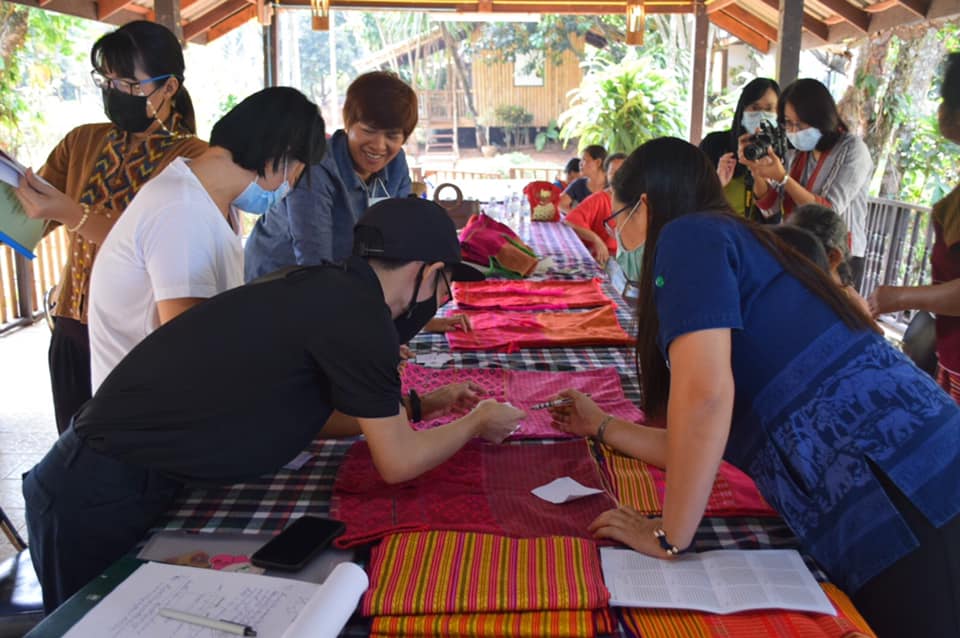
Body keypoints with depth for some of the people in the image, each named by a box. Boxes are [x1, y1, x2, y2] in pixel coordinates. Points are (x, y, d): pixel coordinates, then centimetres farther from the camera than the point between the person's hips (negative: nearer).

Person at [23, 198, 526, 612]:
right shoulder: (357, 311, -22)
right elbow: (399, 462, -13)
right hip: (100, 500, -8)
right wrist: (475, 423, 5)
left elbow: (313, 415, 19)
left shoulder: (325, 288, 5)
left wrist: (419, 404, 23)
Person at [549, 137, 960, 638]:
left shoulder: (690, 236, -5)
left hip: (902, 508, -9)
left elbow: (705, 394, -21)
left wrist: (669, 537, -9)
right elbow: (707, 446, 22)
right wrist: (602, 426, 35)